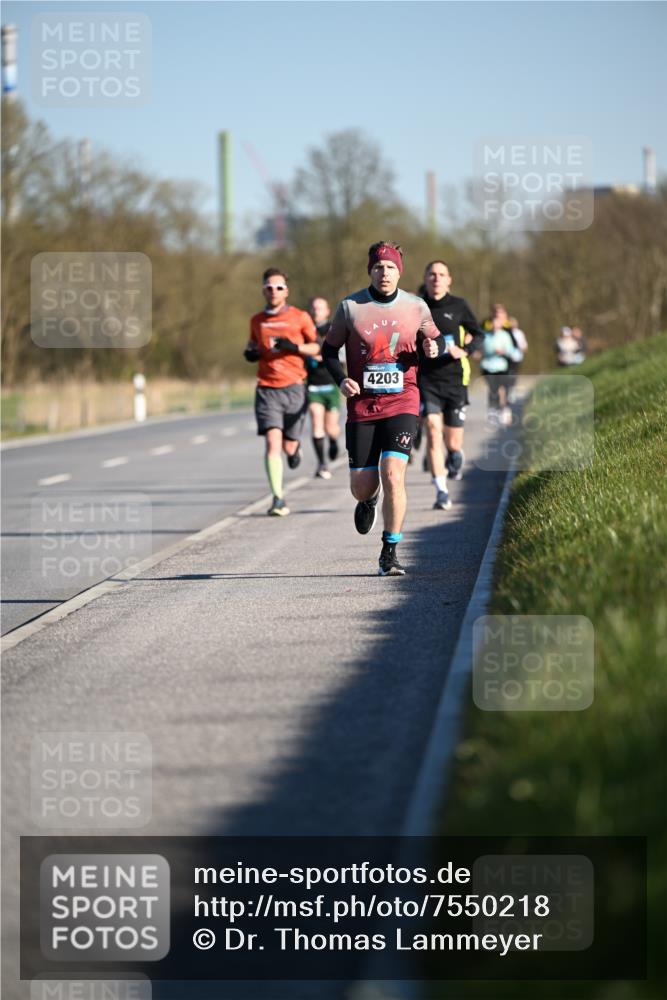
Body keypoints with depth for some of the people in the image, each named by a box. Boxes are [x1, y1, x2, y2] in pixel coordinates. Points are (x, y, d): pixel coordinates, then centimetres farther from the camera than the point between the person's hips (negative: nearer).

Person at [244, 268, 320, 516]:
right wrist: (250, 353, 3)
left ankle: (295, 447, 43)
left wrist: (294, 347, -12)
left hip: (293, 387, -1)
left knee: (289, 446, 4)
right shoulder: (257, 320, 11)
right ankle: (278, 499, -14)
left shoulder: (300, 317, 3)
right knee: (272, 442, -14)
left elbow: (316, 347, 7)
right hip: (267, 390, 1)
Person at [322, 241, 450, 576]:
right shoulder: (350, 307, 0)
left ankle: (390, 554, -7)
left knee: (393, 475, -18)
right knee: (362, 486, 2)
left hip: (401, 403, -1)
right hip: (362, 405, 1)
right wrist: (341, 380, -7)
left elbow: (434, 337, 19)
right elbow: (329, 349, 10)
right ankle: (368, 500, 44)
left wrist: (437, 347, -5)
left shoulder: (416, 307, 3)